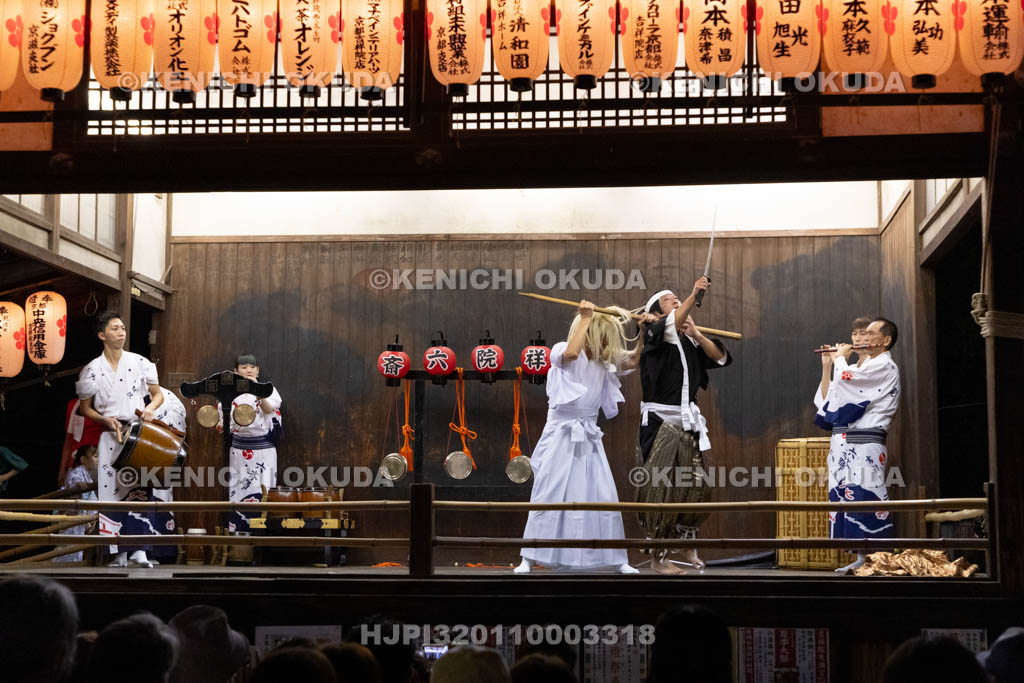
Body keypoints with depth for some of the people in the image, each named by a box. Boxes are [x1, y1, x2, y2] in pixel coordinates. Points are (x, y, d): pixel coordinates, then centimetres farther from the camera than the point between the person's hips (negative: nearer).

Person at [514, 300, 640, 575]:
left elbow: (638, 359, 1)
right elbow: (571, 352, -29)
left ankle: (618, 559, 10)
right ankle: (529, 558, 4)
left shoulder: (605, 363, 7)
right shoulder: (561, 352, -6)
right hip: (560, 436, -4)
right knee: (548, 498, -3)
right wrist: (585, 318, -20)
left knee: (604, 498, 2)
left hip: (589, 438, 4)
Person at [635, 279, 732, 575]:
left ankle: (687, 545, 25)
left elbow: (720, 357, 6)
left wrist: (696, 335, -6)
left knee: (697, 485, 6)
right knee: (662, 490, -5)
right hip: (660, 422, -6)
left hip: (688, 421, 6)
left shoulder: (688, 340, 12)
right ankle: (658, 558, 3)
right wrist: (694, 294, -40)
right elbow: (672, 324, -26)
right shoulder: (654, 334, -5)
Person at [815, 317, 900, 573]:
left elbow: (846, 378, -18)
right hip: (843, 446, 9)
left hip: (864, 445, -9)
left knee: (865, 500, -11)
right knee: (846, 499, 6)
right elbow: (827, 399, 21)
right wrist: (827, 365, 16)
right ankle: (860, 559, 9)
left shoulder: (885, 367, -4)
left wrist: (840, 358, 2)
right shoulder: (862, 368, 23)